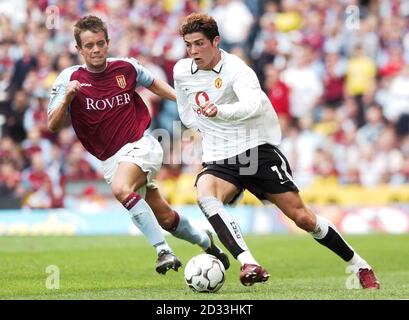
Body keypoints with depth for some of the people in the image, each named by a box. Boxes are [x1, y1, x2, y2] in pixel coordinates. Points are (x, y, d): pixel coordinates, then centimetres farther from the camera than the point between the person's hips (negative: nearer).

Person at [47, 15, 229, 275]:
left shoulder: (126, 67, -3)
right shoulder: (69, 79, -7)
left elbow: (153, 83, 19)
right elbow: (54, 126, -12)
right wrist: (67, 98, -29)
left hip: (141, 145, -2)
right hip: (111, 160, 2)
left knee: (121, 188, -33)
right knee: (165, 217, 9)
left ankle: (163, 250, -31)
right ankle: (204, 240, 37)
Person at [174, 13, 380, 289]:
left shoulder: (236, 69, -15)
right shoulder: (181, 71, 2)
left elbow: (253, 104, -37)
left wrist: (220, 112, -55)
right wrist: (212, 131, 9)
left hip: (258, 151, -4)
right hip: (218, 161, 4)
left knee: (302, 217, -4)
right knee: (205, 196, -31)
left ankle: (359, 265, 17)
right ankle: (249, 264, -43)